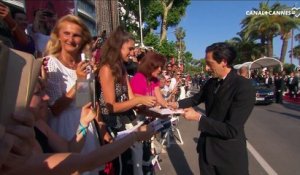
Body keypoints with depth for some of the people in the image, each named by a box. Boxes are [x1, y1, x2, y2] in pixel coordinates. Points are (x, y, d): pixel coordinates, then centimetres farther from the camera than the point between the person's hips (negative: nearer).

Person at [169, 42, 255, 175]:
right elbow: (196, 98, 18)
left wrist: (198, 117, -23)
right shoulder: (211, 82, -1)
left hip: (229, 154, -6)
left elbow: (231, 130, -27)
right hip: (207, 148, 6)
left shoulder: (244, 87, -24)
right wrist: (178, 104, 4)